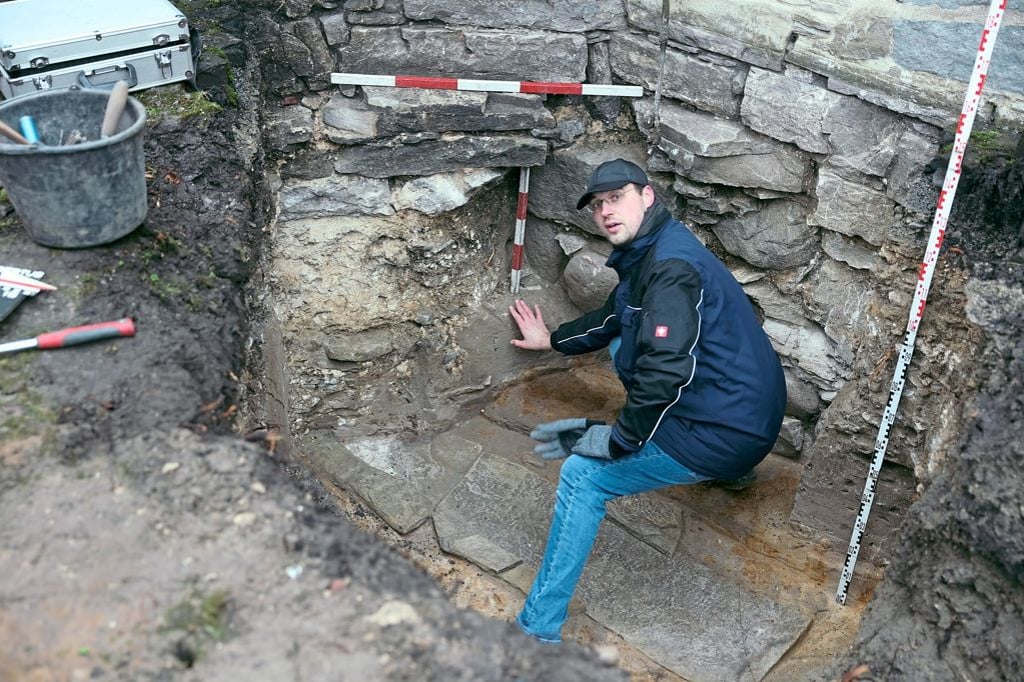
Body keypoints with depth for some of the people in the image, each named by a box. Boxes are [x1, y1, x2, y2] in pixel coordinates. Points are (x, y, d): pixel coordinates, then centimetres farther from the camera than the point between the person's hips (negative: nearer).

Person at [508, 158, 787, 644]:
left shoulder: (670, 267, -21)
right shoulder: (646, 255, 11)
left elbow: (667, 368, -31)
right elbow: (611, 321, 28)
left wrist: (619, 440, -22)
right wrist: (551, 339, 35)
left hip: (727, 434, -10)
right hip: (744, 407, 10)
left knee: (582, 475, -12)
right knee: (624, 346, 26)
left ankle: (539, 631, -6)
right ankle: (730, 471, 28)